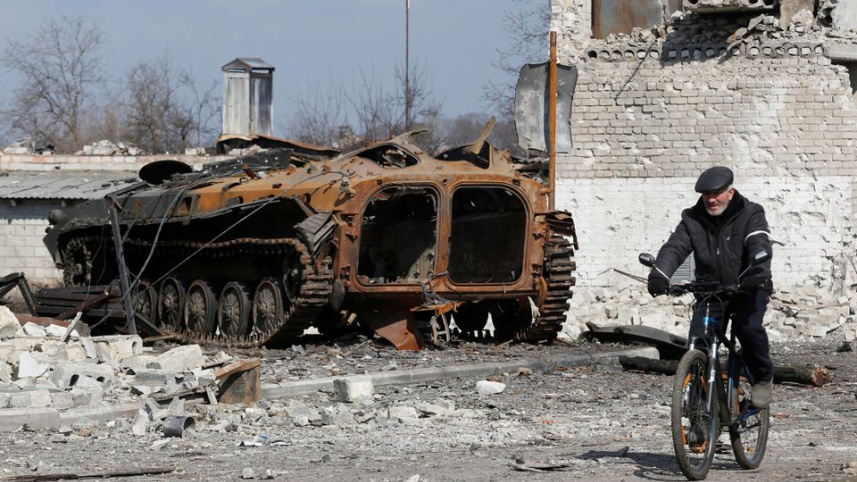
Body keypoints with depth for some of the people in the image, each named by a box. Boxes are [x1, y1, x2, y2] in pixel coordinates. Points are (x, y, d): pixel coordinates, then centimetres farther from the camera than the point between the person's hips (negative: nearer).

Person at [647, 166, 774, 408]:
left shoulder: (750, 214, -8)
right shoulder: (693, 219, 0)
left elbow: (759, 245, -25)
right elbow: (674, 247, -15)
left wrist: (758, 271, -48)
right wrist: (659, 274, -36)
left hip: (748, 289, -3)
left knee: (748, 326, -29)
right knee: (698, 335, -17)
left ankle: (763, 378, -5)